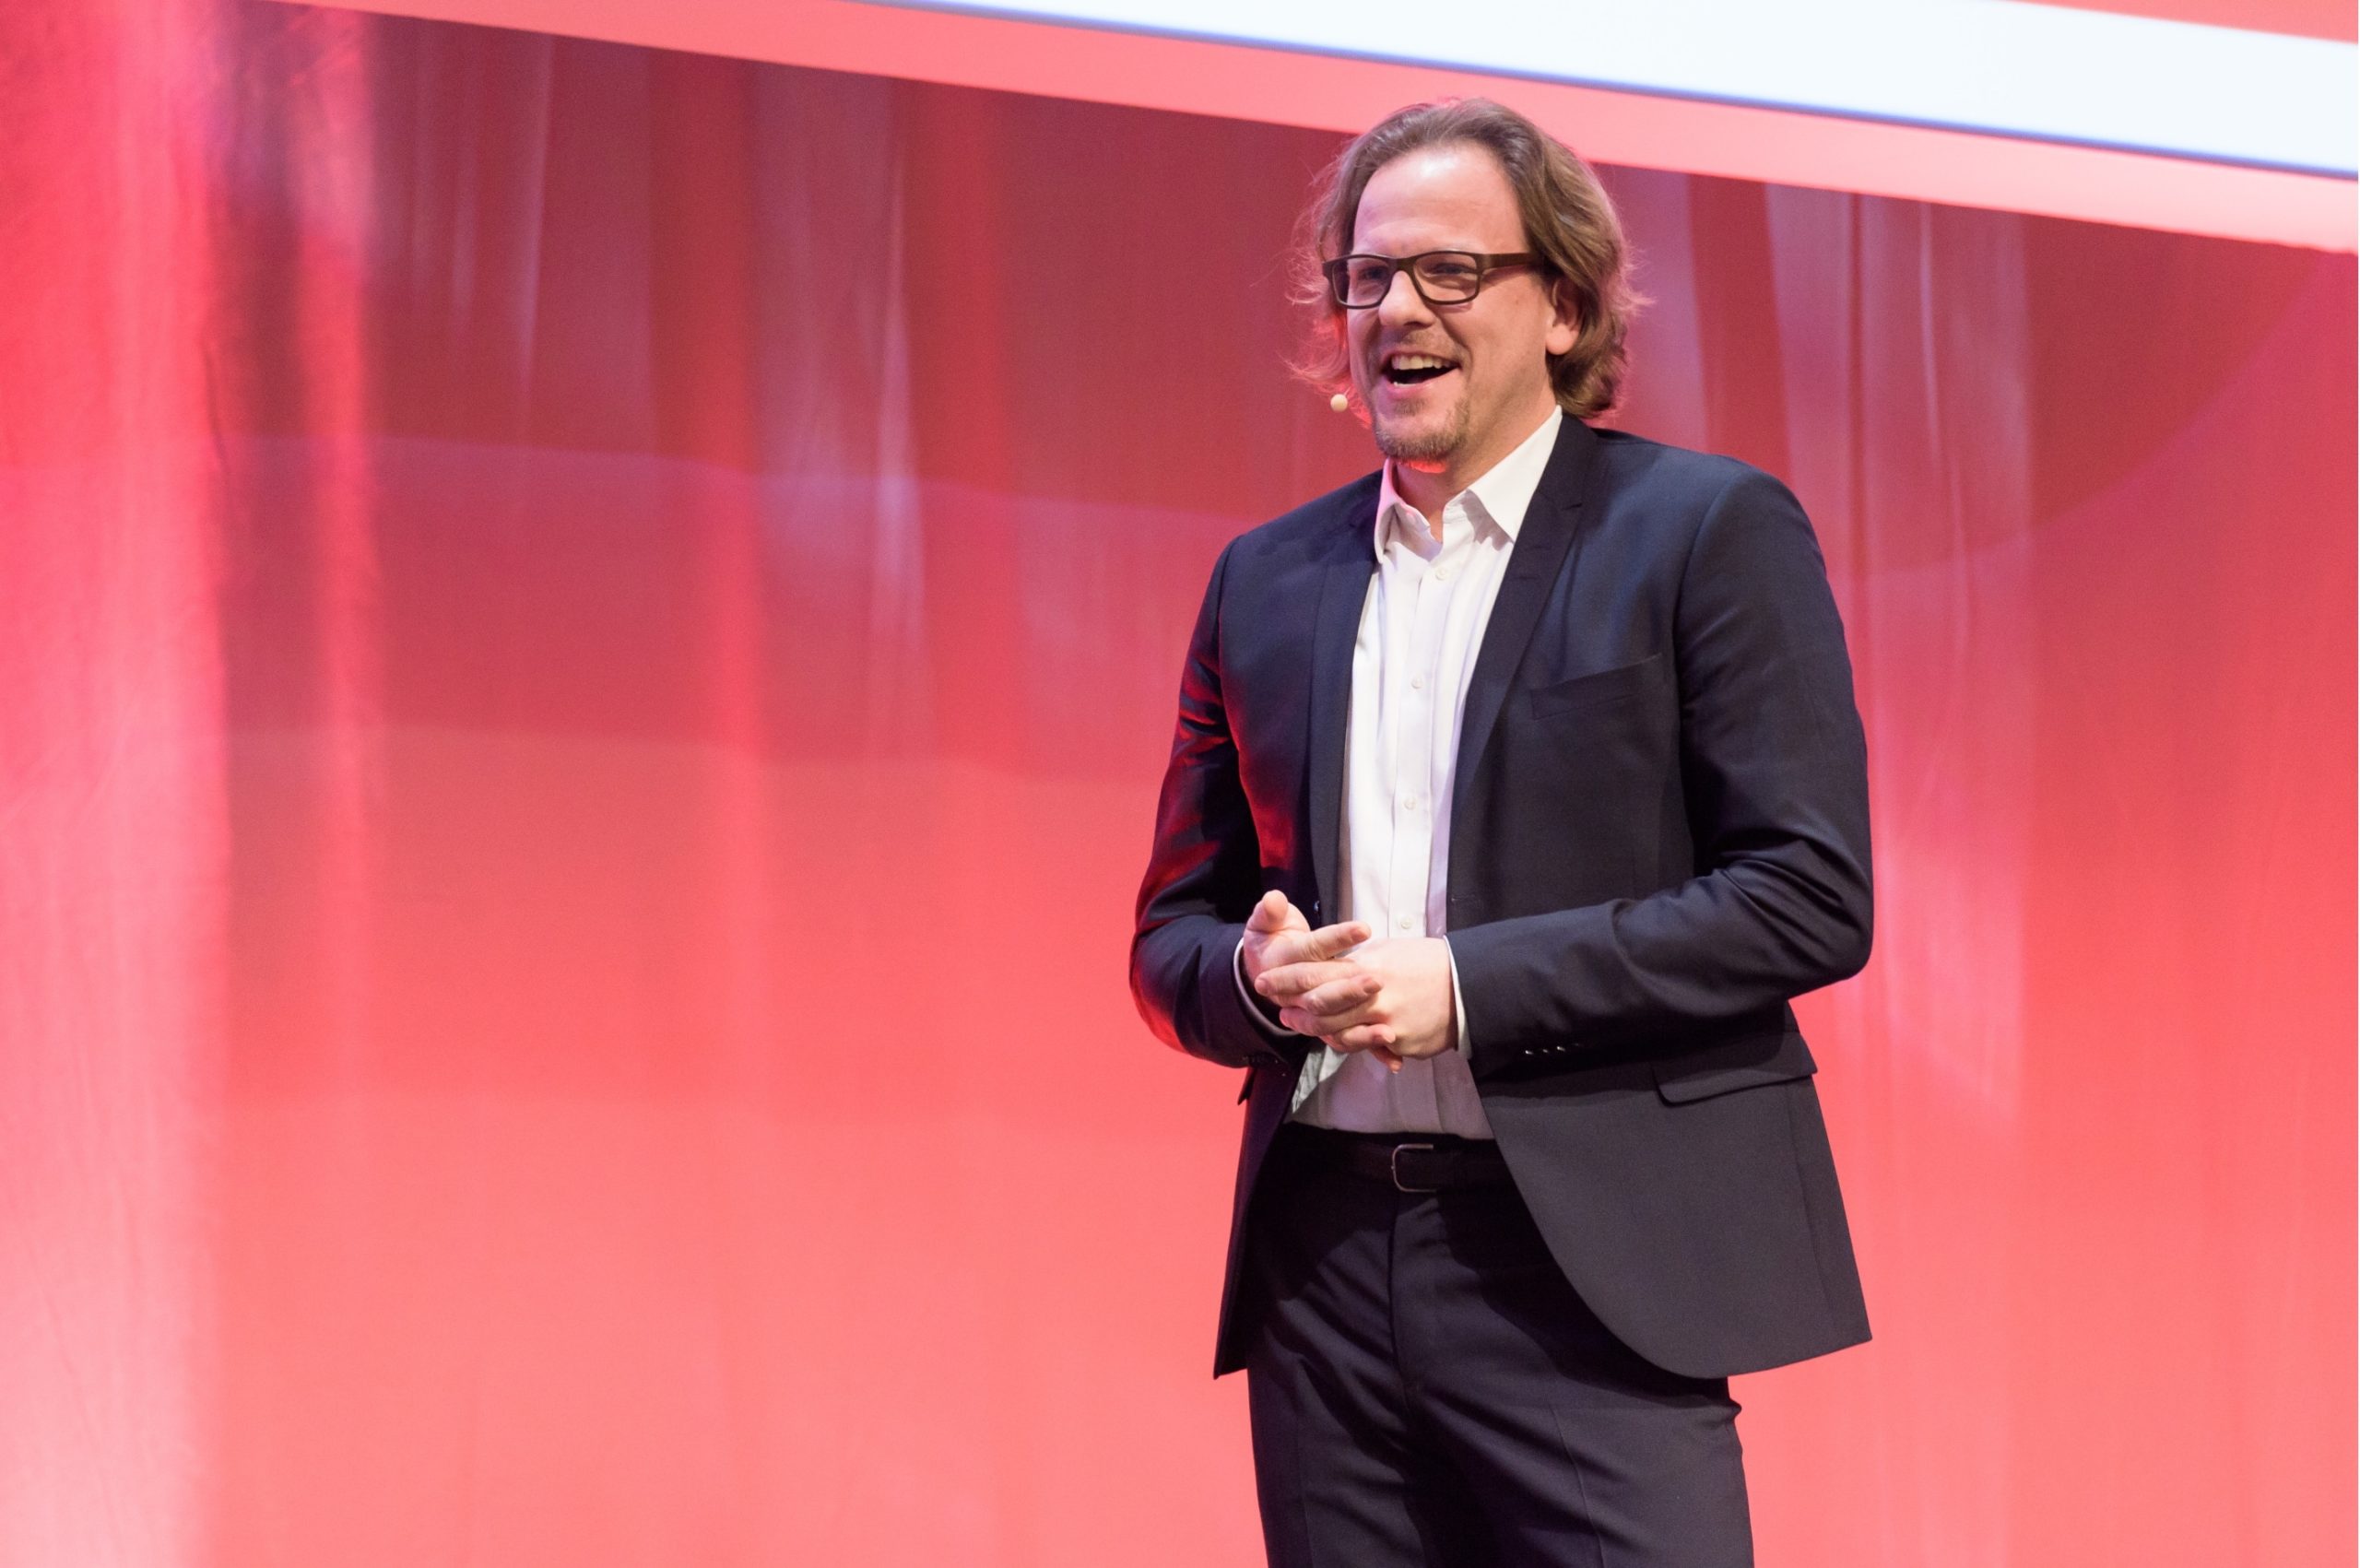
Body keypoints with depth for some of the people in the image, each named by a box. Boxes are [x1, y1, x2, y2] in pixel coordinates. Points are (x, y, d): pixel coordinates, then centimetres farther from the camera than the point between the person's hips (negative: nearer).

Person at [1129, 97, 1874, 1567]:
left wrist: (1466, 986, -13)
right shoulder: (1266, 580, 15)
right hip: (1328, 1266, 5)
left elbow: (1812, 894, -8)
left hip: (1595, 1270, -4)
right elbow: (1172, 935, 19)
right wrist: (1258, 975, -6)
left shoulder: (1709, 531, 1)